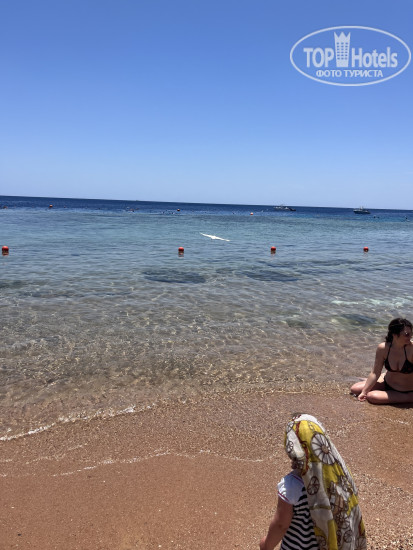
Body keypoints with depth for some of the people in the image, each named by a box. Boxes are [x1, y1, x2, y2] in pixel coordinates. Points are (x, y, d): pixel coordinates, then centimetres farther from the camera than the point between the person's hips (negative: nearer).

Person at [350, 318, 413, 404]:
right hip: (387, 384, 4)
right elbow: (375, 373, -8)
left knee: (371, 396, -26)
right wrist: (364, 392, -8)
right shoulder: (383, 348, -16)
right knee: (354, 389, -1)